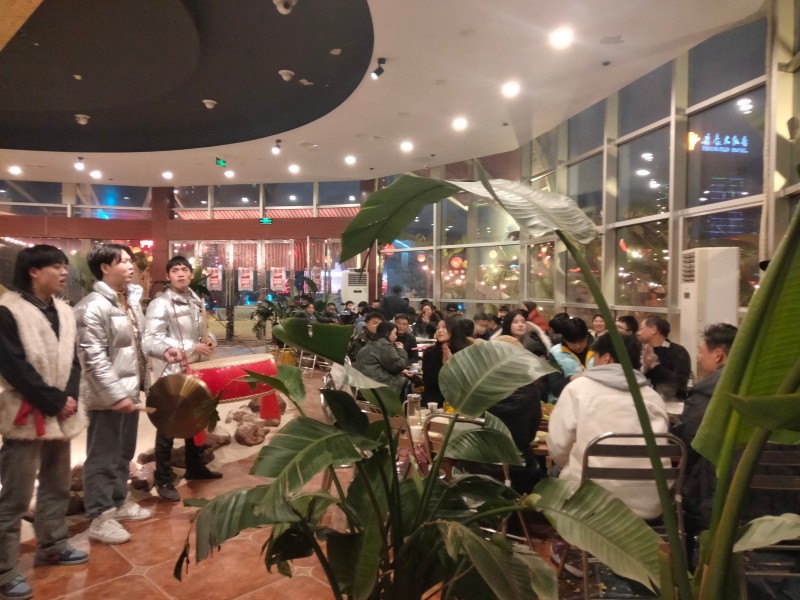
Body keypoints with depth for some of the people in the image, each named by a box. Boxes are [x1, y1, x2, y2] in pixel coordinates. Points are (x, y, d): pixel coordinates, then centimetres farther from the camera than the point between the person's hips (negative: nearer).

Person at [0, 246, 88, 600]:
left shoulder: (63, 311, 9)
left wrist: (69, 398, -6)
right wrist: (55, 401, -15)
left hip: (61, 414, 7)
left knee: (57, 486, 18)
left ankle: (52, 546, 35)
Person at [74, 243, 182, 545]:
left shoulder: (131, 299, 9)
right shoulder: (94, 306, -18)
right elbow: (94, 358, -22)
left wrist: (162, 351, 2)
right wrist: (115, 395, -24)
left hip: (130, 389, 9)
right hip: (107, 396, -9)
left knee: (124, 453, 20)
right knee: (103, 457, 4)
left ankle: (118, 503, 36)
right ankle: (99, 518, 18)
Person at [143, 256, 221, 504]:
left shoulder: (196, 301, 8)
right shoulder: (160, 304, -15)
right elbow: (150, 342, -23)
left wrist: (209, 339, -3)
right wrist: (191, 348, -26)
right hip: (171, 372, -7)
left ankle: (195, 467, 37)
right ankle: (163, 480, 17)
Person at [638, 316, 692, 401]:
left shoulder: (678, 351, -6)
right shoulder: (645, 352, 8)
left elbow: (680, 383, -17)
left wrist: (655, 365, -15)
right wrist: (644, 368, -13)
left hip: (673, 401, -4)